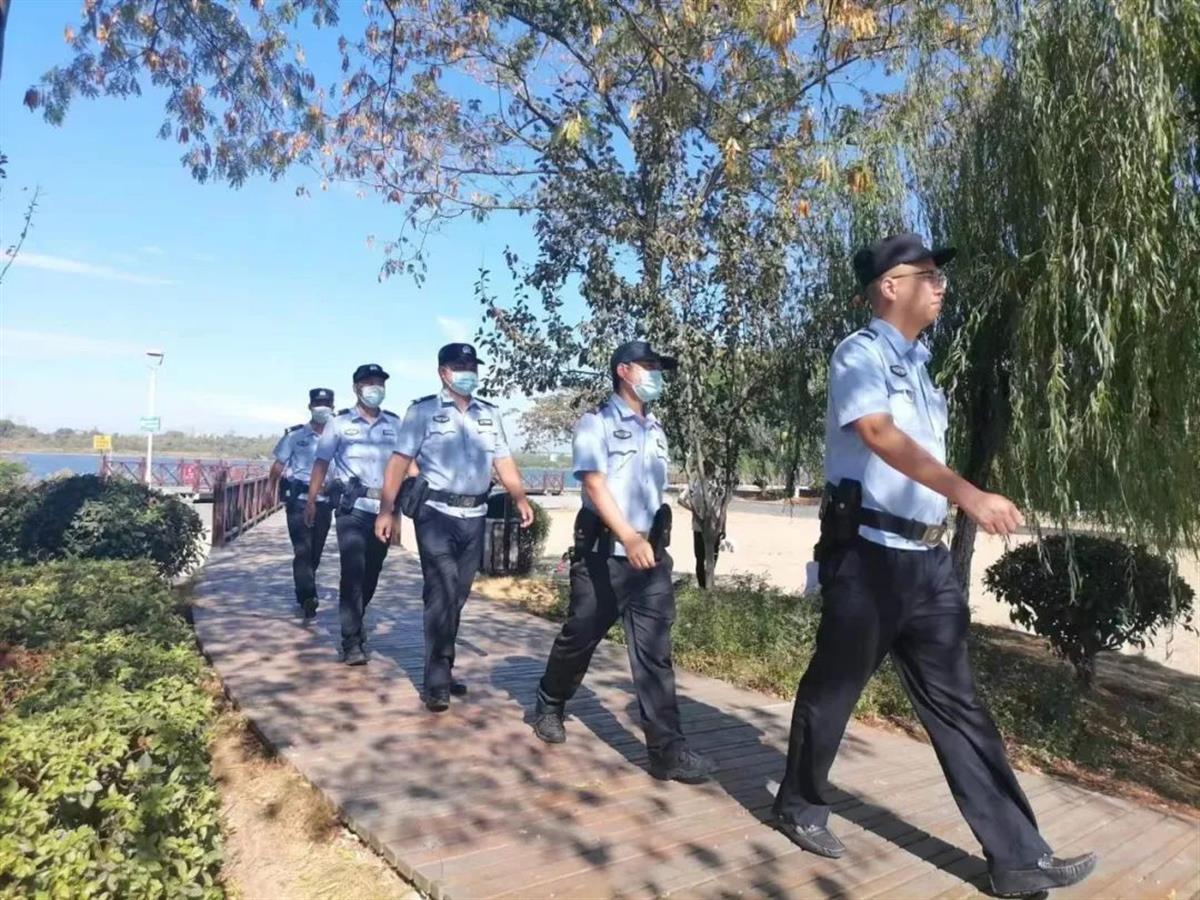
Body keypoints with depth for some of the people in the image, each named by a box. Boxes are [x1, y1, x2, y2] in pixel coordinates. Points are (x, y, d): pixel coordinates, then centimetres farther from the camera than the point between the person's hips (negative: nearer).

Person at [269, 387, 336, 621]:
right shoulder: (295, 435, 3)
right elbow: (279, 464, 6)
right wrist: (271, 490, -2)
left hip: (325, 502, 3)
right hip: (299, 500, -3)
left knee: (315, 552, 10)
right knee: (303, 550, -12)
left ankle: (304, 595, 28)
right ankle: (308, 599, -19)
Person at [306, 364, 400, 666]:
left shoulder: (395, 424, 12)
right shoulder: (339, 423, 5)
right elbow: (322, 463, 4)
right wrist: (311, 501, -1)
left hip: (384, 508, 4)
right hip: (353, 507, -3)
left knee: (372, 572, 12)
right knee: (353, 571, -11)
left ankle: (354, 623, 33)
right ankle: (352, 643, -8)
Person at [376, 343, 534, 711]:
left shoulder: (490, 414, 13)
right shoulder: (423, 411, -1)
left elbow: (503, 460, 13)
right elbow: (400, 461, -6)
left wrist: (520, 499, 2)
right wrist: (386, 510, -13)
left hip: (474, 516, 5)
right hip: (436, 513, -5)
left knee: (457, 596, 12)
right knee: (441, 594, -8)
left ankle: (443, 670, 26)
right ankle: (437, 681, 0)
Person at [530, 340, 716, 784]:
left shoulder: (656, 431, 15)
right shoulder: (596, 424, -5)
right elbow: (595, 485, -17)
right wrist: (627, 537, -30)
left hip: (651, 557, 5)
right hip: (604, 556, -4)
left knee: (655, 652, 0)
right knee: (578, 639, 9)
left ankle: (668, 749, 1)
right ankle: (549, 707, 35)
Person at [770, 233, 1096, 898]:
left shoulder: (916, 365, 18)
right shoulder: (860, 353, -7)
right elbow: (881, 436, -24)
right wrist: (967, 494, -34)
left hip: (927, 559, 8)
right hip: (867, 554, -8)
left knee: (956, 703, 9)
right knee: (833, 687, 7)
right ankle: (800, 805, 28)